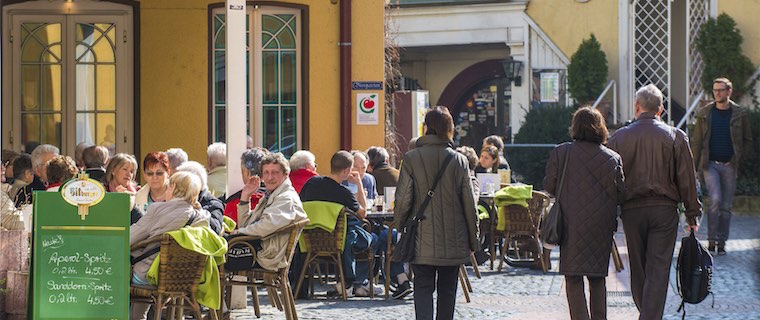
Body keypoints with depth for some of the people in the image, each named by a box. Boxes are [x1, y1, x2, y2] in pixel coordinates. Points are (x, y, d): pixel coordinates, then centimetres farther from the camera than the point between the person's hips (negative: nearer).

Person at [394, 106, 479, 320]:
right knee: (447, 289, 13)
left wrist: (400, 226, 9)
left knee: (423, 288, 2)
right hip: (453, 241, 1)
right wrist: (473, 241, 8)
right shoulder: (459, 160, -4)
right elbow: (469, 204, -1)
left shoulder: (411, 158, -8)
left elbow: (403, 199, -9)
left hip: (422, 240, -1)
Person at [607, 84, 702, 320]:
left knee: (638, 270, 14)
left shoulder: (620, 137, 0)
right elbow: (687, 180, -1)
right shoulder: (675, 137, -1)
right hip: (665, 209, -1)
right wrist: (693, 215, 6)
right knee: (658, 270, -2)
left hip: (632, 209, 1)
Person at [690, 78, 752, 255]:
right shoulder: (704, 114, 2)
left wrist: (738, 160, -3)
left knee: (726, 206, 4)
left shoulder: (740, 114, 2)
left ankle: (721, 242, 13)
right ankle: (711, 239, -9)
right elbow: (696, 141, 5)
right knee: (715, 199, -18)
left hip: (729, 165, 1)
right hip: (710, 164, -1)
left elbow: (748, 140, 9)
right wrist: (694, 167, -1)